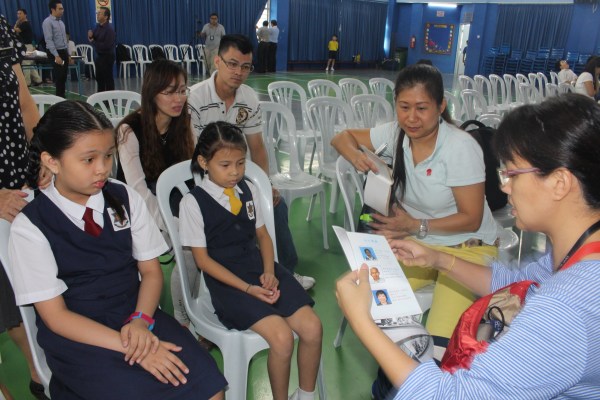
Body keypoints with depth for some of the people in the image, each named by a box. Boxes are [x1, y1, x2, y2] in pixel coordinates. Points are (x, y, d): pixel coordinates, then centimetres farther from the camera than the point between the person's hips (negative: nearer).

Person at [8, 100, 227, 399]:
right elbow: (56, 316, -9)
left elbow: (151, 270, 5)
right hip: (78, 335, -2)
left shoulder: (126, 199, 0)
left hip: (135, 315, 3)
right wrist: (130, 346, -20)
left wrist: (140, 320, -15)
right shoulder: (31, 226, -9)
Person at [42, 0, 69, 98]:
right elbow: (49, 40, -18)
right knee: (59, 77, -6)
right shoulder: (47, 22, -11)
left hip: (64, 52, 7)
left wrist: (68, 54, 14)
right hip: (55, 53, -7)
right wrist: (56, 56, -24)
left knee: (63, 77, 9)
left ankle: (61, 97, 16)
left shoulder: (61, 22, 13)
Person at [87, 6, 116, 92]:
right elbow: (94, 38, 11)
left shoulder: (109, 29, -18)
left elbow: (107, 46, -24)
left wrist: (93, 42, -13)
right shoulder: (98, 26, 6)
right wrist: (90, 36, -12)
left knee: (108, 78, 0)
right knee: (99, 78, 17)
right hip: (99, 56, 9)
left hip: (107, 57, -9)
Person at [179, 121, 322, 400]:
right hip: (225, 279, -5)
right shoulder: (193, 202, -8)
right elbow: (203, 259, -7)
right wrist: (248, 289, -15)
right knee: (281, 337, -22)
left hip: (260, 267, 5)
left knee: (312, 328, -11)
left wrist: (269, 271, -5)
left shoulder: (249, 189, 7)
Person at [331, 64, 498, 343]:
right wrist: (355, 155, -15)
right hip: (416, 243, 5)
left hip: (467, 247, -4)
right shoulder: (396, 134, -6)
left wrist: (417, 225, -24)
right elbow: (343, 137, 7)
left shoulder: (460, 147, -21)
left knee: (440, 339, -21)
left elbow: (471, 218, -16)